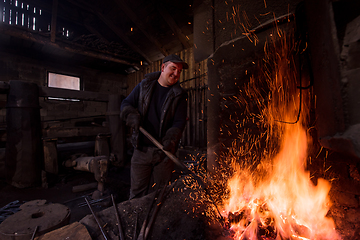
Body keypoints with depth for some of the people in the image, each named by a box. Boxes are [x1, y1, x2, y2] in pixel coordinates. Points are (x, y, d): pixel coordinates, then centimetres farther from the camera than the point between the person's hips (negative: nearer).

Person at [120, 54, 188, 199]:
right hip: (141, 150, 1)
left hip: (164, 152, 0)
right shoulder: (144, 86, 8)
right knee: (137, 192, 10)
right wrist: (132, 116, -11)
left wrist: (171, 140, -22)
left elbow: (179, 122, -5)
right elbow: (126, 104, 11)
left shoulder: (179, 95, 2)